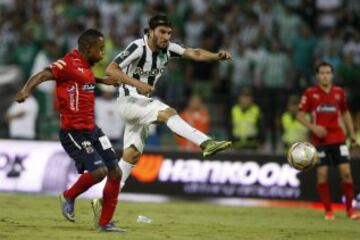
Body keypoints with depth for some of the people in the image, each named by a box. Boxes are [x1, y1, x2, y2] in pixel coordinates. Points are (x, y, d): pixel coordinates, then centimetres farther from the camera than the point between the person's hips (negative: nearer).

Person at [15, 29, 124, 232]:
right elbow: (43, 75, -28)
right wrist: (26, 90, -46)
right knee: (98, 171, -21)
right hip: (74, 132, -9)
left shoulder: (86, 66, 13)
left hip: (92, 129, 9)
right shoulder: (69, 63, -14)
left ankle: (105, 222, 18)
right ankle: (69, 197, 7)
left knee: (116, 173, 5)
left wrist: (101, 80, 50)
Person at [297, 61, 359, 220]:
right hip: (320, 140, -2)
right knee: (322, 174, -5)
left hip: (338, 138, 2)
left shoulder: (339, 92, 7)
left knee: (346, 172, -6)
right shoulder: (310, 93, -2)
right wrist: (313, 127, -15)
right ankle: (328, 210, 5)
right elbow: (300, 115, 0)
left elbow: (345, 113, 19)